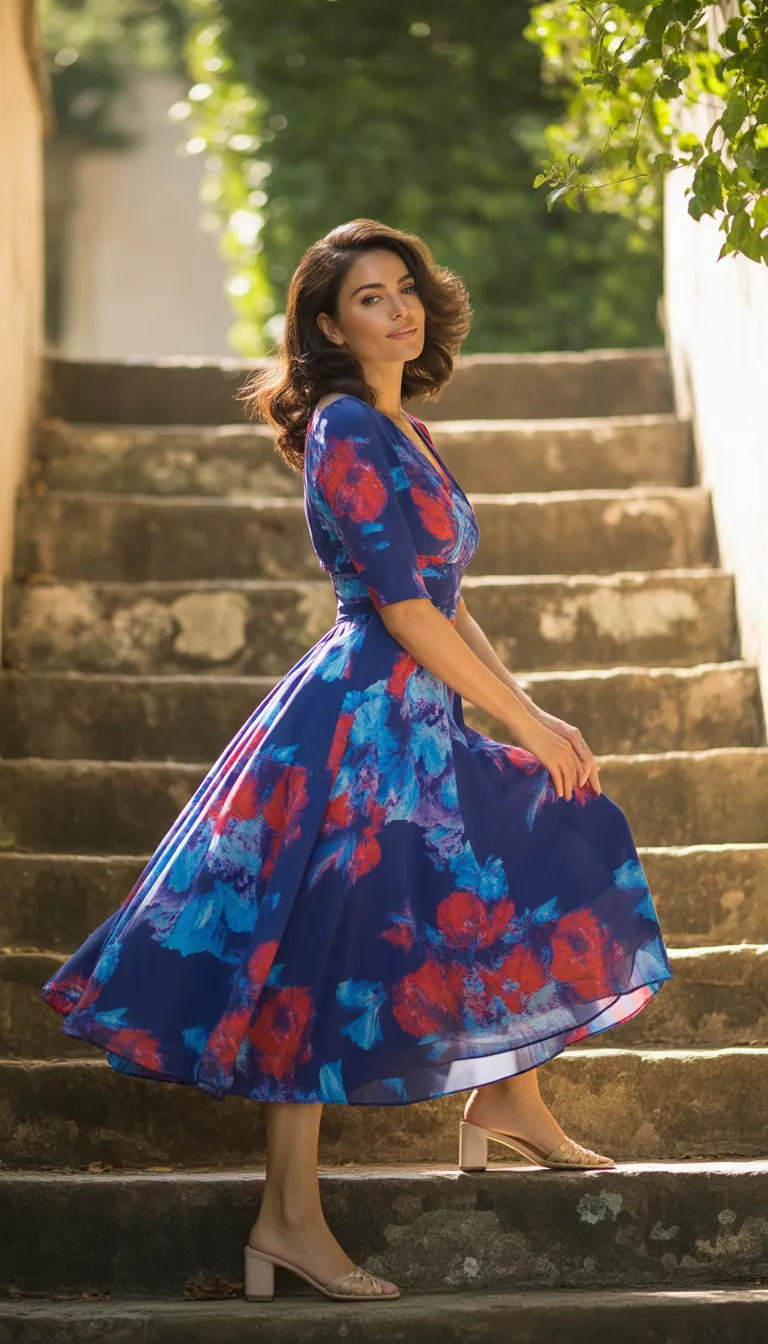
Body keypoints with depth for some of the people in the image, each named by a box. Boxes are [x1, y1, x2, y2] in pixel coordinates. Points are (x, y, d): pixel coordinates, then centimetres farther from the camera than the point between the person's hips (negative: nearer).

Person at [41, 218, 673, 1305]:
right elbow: (406, 611, -17)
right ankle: (289, 1220, 0)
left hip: (416, 719, 10)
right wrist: (525, 721, -12)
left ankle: (507, 1098, 26)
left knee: (555, 842, 16)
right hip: (359, 715, -10)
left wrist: (529, 710, 9)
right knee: (324, 960, -7)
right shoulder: (346, 429, -13)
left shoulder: (404, 434, 15)